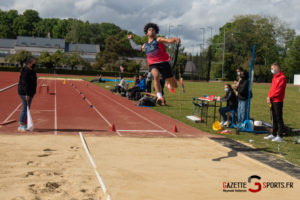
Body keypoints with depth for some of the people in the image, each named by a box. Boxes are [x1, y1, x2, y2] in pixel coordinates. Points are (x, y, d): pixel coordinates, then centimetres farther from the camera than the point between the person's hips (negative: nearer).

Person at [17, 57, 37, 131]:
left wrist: (31, 93, 21)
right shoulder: (25, 71, -16)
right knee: (25, 107, -9)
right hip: (24, 92, -10)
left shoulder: (32, 71, 14)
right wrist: (27, 94, -26)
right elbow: (24, 83, -23)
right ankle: (20, 125, -4)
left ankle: (23, 124, 21)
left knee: (27, 108, 13)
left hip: (30, 92, 10)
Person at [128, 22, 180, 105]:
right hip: (153, 65, 2)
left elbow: (169, 40, -16)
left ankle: (169, 85, 41)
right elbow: (135, 47, 38)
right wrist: (130, 39, 52)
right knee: (156, 76, -36)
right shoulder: (144, 46, 17)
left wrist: (175, 39, -37)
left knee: (174, 86, 2)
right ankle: (160, 97, -40)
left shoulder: (158, 40, 4)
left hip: (163, 63, -1)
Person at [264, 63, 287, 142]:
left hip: (278, 101, -9)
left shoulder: (282, 77, -12)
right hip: (272, 101, 9)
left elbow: (279, 90, -17)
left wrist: (270, 97, -14)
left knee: (279, 118, -7)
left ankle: (279, 136, -5)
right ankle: (274, 134, 23)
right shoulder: (274, 77, 17)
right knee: (274, 118, 14)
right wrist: (269, 96, 2)